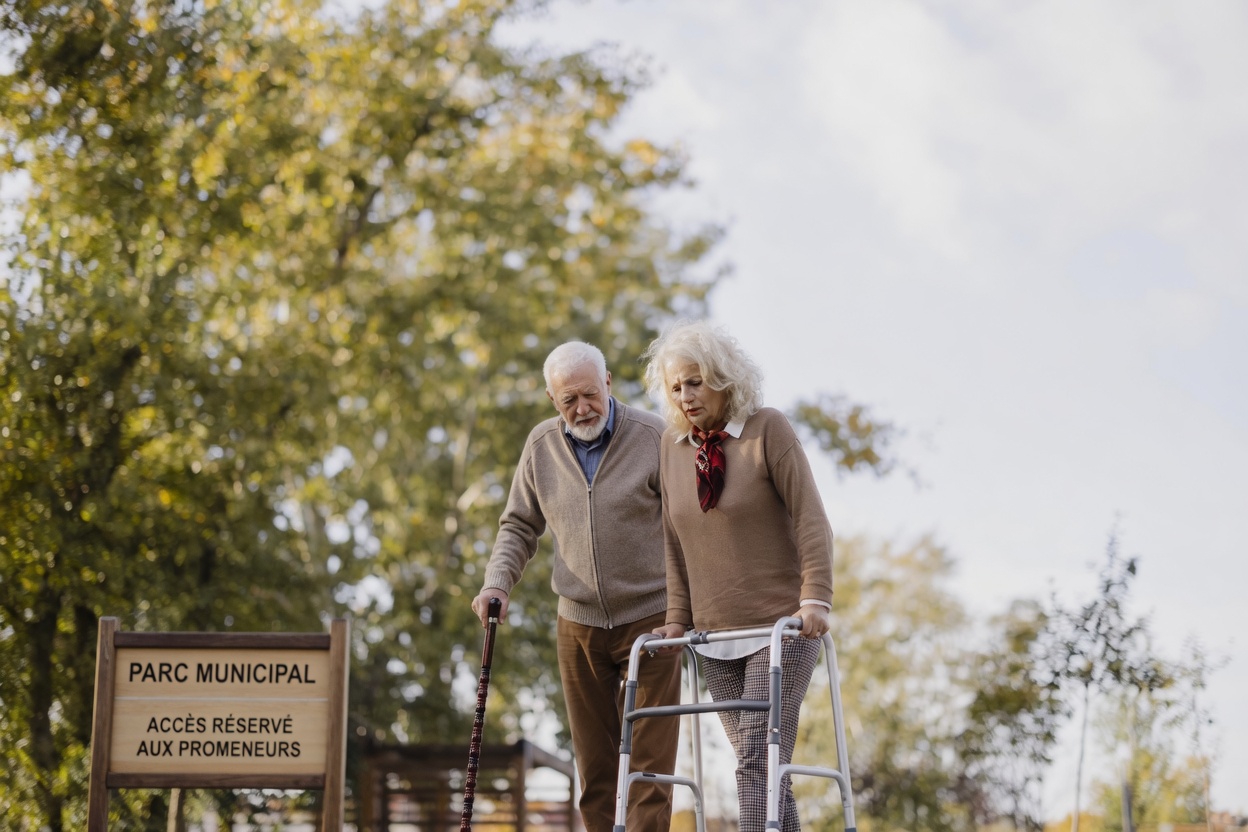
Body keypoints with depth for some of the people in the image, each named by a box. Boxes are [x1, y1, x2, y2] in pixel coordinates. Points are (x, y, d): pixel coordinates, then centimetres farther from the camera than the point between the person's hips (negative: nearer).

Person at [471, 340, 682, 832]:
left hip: (649, 620, -4)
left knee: (649, 766, -8)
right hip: (578, 625, 4)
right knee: (595, 772, 7)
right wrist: (496, 584, -4)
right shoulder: (541, 446, 3)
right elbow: (519, 528, 13)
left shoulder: (653, 437, -9)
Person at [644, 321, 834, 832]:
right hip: (716, 637, 5)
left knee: (759, 759, -15)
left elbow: (810, 518, -10)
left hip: (781, 629, -5)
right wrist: (678, 617, 5)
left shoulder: (768, 430, -6)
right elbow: (675, 541, 12)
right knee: (763, 767, 4)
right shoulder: (673, 447, 8)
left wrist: (815, 598, -20)